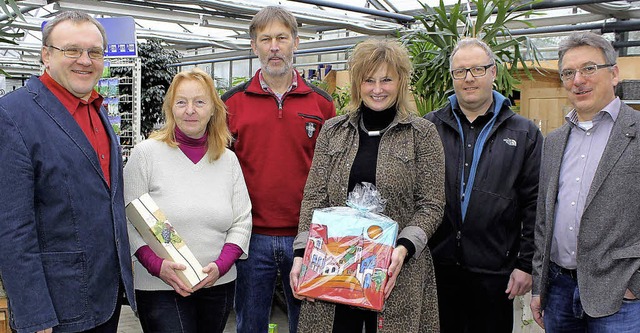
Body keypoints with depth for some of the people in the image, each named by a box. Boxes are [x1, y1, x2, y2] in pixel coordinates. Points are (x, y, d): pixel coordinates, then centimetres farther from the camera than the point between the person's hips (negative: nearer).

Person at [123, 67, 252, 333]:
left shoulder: (228, 159, 6)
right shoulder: (146, 153, -3)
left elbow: (242, 221, 5)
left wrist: (221, 265, -10)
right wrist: (157, 265, -17)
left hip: (219, 285, 4)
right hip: (160, 288, -3)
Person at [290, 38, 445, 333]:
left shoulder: (422, 133, 1)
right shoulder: (332, 131, 8)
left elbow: (431, 205, -2)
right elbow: (314, 198, 5)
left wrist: (404, 248, -17)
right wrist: (301, 252, -6)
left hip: (395, 271, -2)